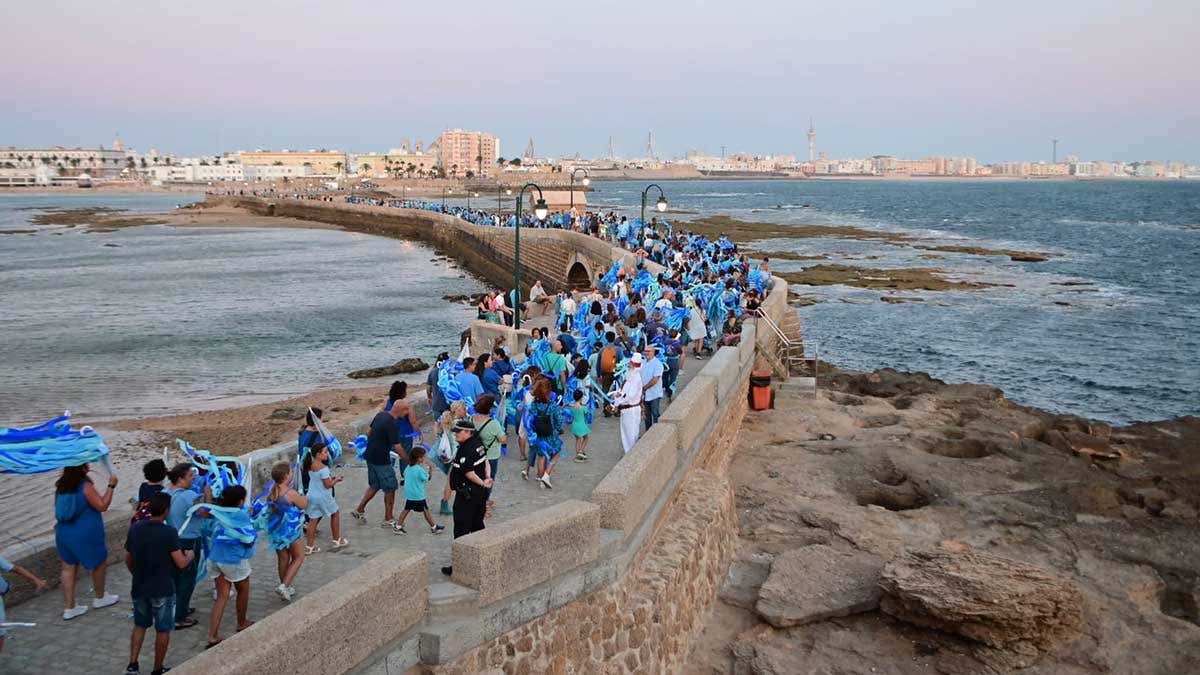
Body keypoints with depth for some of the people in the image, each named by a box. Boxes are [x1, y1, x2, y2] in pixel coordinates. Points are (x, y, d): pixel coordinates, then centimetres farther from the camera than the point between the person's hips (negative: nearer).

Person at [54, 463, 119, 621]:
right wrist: (111, 486, -14)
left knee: (68, 567, 13)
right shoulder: (85, 486, -20)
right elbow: (102, 506, -18)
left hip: (63, 534, 6)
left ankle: (69, 608, 18)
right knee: (100, 562, 16)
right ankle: (100, 598, 31)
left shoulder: (61, 486, 0)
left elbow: (60, 509, 11)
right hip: (86, 535, -6)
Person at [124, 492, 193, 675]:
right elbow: (181, 563, -17)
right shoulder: (169, 532, -19)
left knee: (140, 625, 24)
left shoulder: (134, 530, -3)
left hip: (139, 588, 5)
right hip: (162, 590, -5)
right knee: (163, 630, 10)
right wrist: (190, 555, 4)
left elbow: (128, 560, 9)